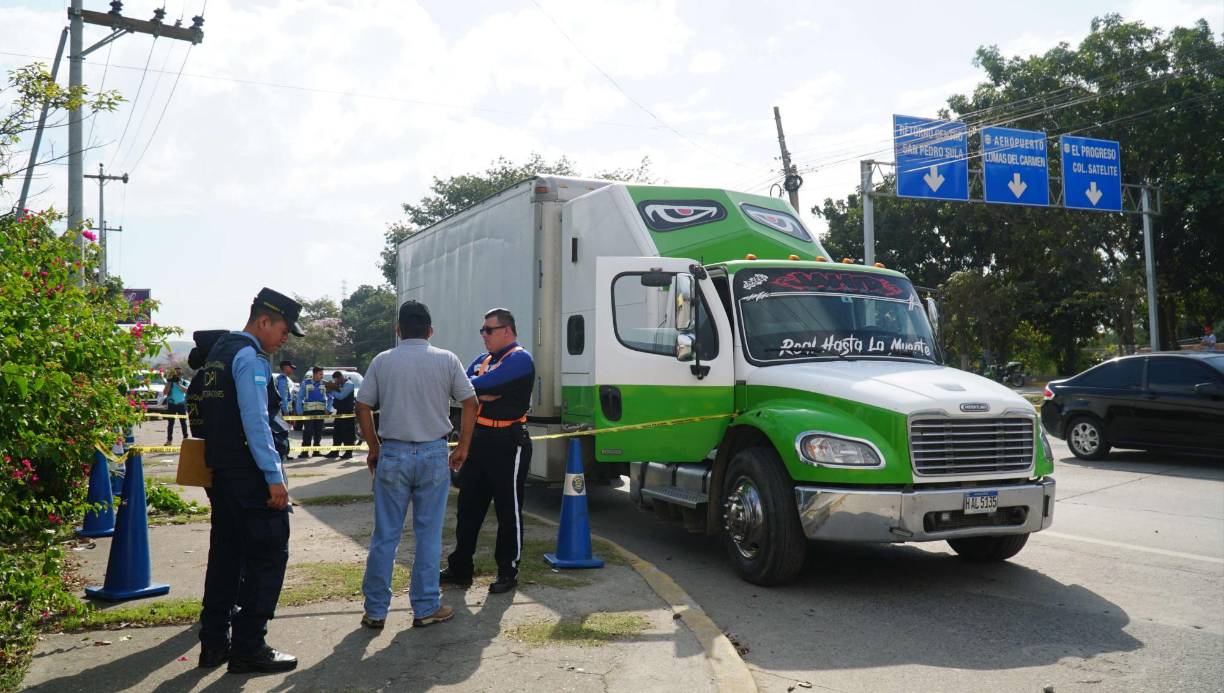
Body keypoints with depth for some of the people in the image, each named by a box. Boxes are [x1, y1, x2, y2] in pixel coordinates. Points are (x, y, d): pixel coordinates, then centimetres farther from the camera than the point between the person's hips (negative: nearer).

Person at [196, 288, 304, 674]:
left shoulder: (219, 352, 15)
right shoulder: (250, 357, -14)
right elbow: (256, 420, -21)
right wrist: (274, 476, -20)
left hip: (221, 471, 10)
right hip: (250, 476, -10)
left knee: (226, 554, 15)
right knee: (268, 556, -3)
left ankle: (214, 643, 21)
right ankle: (248, 649, 1)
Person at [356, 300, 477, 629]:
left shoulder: (382, 361, 2)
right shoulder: (446, 360, 1)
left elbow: (362, 407, 2)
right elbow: (470, 403, 1)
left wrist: (374, 448, 12)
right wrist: (463, 446, 9)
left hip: (392, 454, 1)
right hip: (434, 454, 0)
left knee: (385, 536, 7)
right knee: (429, 535, 7)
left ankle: (375, 610, 13)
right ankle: (426, 608, 12)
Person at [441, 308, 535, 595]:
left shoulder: (519, 359, -9)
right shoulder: (482, 360, 17)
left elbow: (485, 384, -21)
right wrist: (482, 393, -15)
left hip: (507, 444, -8)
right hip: (478, 440, 8)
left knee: (508, 510, 3)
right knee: (469, 506, 12)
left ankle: (508, 572, 14)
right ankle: (459, 569, 22)